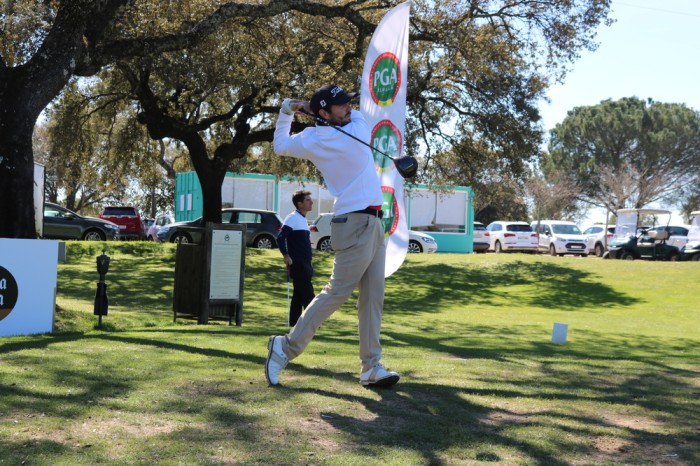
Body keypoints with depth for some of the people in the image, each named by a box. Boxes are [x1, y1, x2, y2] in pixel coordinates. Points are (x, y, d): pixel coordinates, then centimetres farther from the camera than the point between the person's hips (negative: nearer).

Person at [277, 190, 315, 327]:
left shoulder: (303, 219, 17)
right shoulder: (293, 218, -11)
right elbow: (280, 237, -19)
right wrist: (286, 256, -24)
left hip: (304, 264, 9)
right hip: (298, 264, -9)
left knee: (298, 296, 10)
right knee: (308, 296, -8)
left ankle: (294, 324, 14)